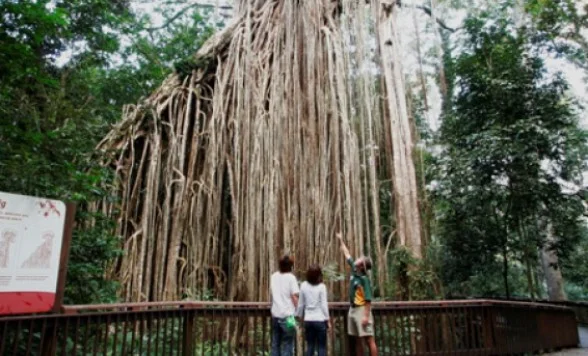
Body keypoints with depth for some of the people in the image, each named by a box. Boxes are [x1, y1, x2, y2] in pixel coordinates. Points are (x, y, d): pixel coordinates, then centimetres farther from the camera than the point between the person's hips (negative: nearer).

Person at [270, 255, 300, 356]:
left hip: (275, 314, 5)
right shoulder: (291, 277, -9)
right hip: (287, 314, -5)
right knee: (287, 345, 2)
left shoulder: (274, 276, 7)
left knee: (275, 344, 14)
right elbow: (294, 296, -12)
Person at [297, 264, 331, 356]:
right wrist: (328, 320, 0)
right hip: (320, 320, -3)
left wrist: (300, 316, 17)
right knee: (321, 347, 6)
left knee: (310, 346, 12)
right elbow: (324, 304, -8)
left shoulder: (303, 285, -1)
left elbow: (301, 304, 5)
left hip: (308, 320, 3)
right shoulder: (321, 286, -9)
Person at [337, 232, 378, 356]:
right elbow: (347, 255, 16)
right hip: (353, 309, 8)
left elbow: (368, 299, -19)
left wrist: (366, 316, -24)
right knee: (358, 340, 12)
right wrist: (341, 240, 24)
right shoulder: (354, 271, 4)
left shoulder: (364, 279, -17)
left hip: (362, 310, -8)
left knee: (369, 340, -5)